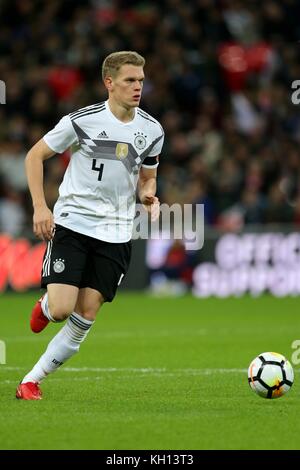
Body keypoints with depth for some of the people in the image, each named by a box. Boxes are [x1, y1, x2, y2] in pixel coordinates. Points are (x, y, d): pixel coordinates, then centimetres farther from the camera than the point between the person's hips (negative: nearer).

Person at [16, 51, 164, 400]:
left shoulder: (151, 130, 3)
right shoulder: (82, 120, -9)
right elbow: (35, 156, 0)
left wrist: (148, 194, -6)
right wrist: (40, 207, -10)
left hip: (115, 235, 3)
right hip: (71, 224, -3)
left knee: (85, 317, -3)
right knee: (62, 309, -16)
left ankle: (32, 380, 9)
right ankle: (46, 305, 22)